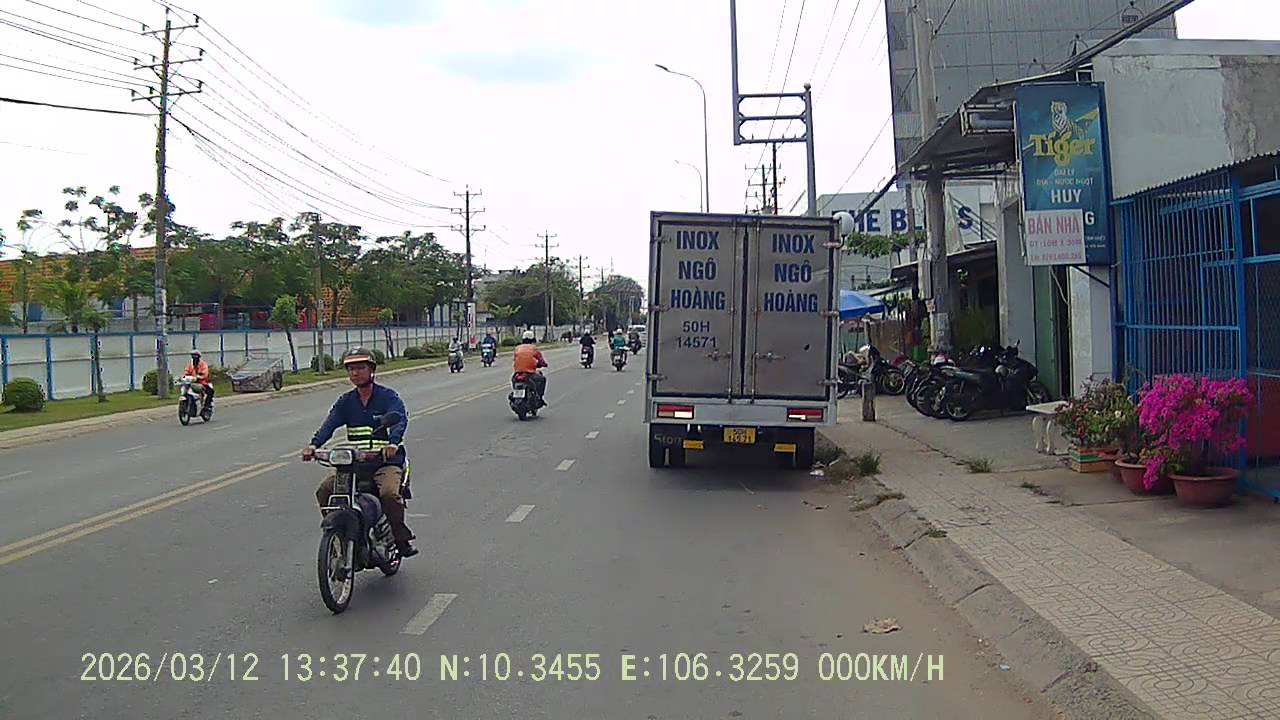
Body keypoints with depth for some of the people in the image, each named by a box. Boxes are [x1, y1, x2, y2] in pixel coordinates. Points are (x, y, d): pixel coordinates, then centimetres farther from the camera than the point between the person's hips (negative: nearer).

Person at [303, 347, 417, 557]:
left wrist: (393, 443, -41)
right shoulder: (345, 401, 12)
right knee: (324, 490, -14)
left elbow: (400, 419, -19)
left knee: (389, 493, -32)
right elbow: (330, 424, -4)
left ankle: (403, 540, -15)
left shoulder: (388, 396, -2)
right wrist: (314, 444, -25)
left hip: (387, 462, -5)